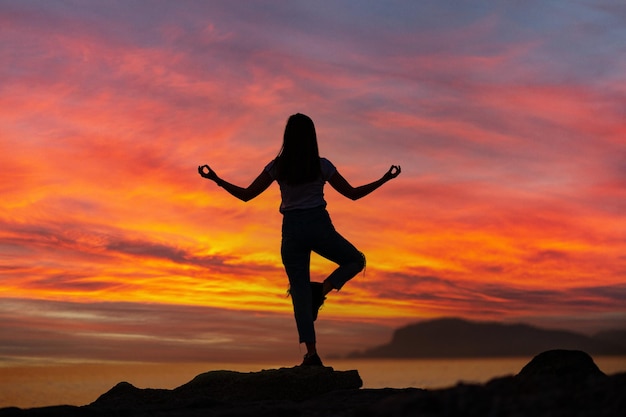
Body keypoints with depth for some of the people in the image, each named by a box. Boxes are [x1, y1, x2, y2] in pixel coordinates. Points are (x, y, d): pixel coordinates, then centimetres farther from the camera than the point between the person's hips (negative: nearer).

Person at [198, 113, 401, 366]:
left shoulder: (277, 167, 0)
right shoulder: (322, 166, -2)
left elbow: (245, 195, 0)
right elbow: (353, 194, 4)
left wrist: (215, 179, 12)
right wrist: (385, 179, 15)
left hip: (292, 231, 2)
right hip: (319, 226, -1)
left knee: (300, 291, 4)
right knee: (356, 261, 22)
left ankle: (312, 353, -4)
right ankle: (320, 291, -4)